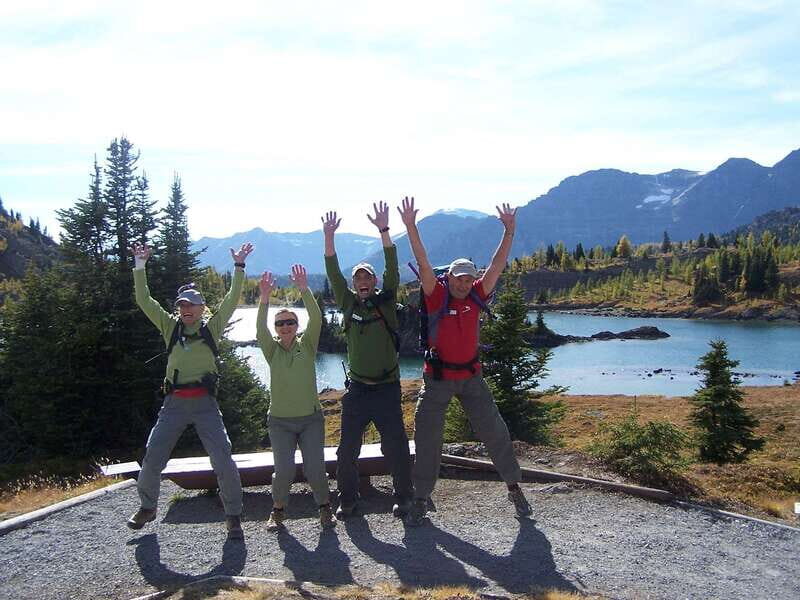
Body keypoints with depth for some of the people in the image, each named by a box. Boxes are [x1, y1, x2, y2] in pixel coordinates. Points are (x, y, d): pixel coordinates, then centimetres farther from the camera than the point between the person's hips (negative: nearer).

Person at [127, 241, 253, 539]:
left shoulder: (212, 327, 7)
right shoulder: (170, 327, 12)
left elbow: (231, 300, 2)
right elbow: (144, 301, 8)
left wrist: (239, 267, -5)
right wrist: (140, 266, 4)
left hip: (205, 404, -2)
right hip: (174, 403, 2)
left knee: (223, 460, -9)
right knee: (152, 458, 3)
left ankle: (233, 515, 6)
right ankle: (147, 508, 27)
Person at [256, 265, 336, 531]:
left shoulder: (307, 345, 3)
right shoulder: (272, 349, 3)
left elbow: (316, 319, -13)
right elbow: (260, 330, -17)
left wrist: (304, 290, -26)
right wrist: (264, 299, -31)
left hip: (311, 417, 0)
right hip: (280, 420, 0)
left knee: (315, 467, -7)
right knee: (284, 469, -9)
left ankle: (324, 506, 17)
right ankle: (278, 510, 15)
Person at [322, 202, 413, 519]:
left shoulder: (386, 301, 2)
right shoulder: (348, 303, 7)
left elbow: (393, 269, -10)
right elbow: (333, 274, -2)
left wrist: (383, 230, -19)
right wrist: (329, 236, -12)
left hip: (387, 388, -2)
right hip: (356, 389, 2)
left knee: (395, 447, 2)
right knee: (347, 448, 6)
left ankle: (403, 497, 18)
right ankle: (347, 499, 21)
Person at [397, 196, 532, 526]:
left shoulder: (476, 297, 1)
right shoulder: (436, 296, -8)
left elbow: (497, 265, -1)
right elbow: (423, 264, -18)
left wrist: (509, 230, -5)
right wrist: (411, 227, -27)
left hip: (471, 377, 3)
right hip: (438, 378, -3)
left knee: (495, 432, 6)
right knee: (427, 438, 2)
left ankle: (514, 487, 24)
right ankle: (421, 499, 14)